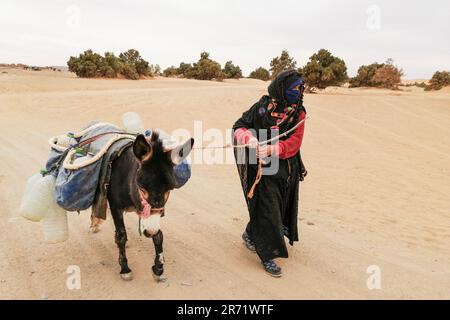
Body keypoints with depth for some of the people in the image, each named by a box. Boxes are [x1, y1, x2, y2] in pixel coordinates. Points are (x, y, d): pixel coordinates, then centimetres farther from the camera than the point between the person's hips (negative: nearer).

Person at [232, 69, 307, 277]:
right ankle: (267, 254, 12)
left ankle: (251, 235, 44)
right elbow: (239, 126, -2)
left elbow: (294, 142, -9)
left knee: (281, 206, 17)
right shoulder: (263, 106, -5)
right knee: (267, 210, -4)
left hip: (288, 169, 4)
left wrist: (270, 149, -24)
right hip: (264, 168, -4)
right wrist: (249, 139, -23)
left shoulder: (299, 113, 2)